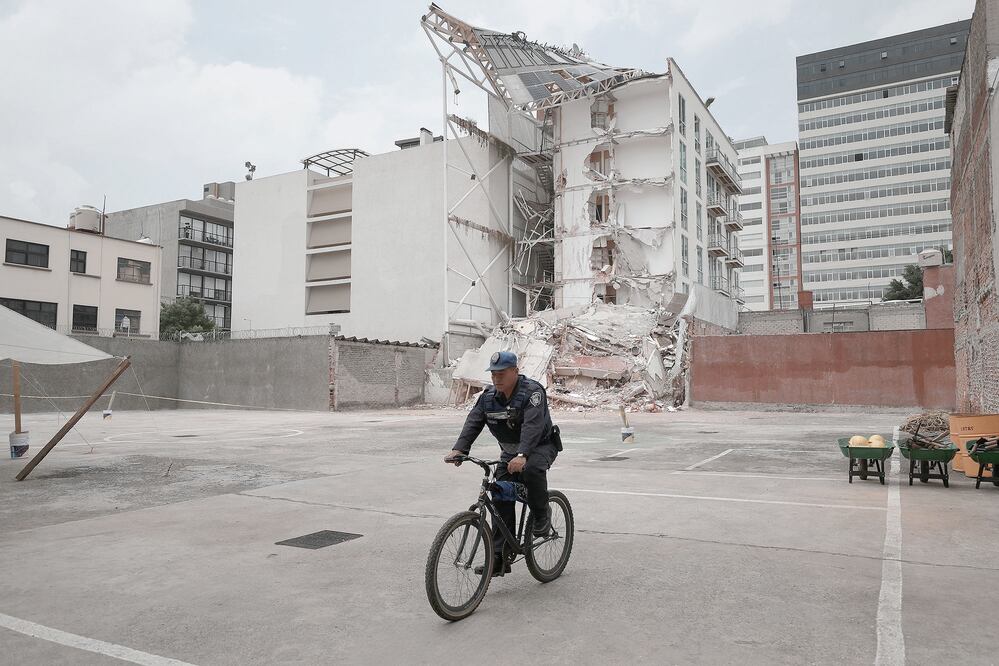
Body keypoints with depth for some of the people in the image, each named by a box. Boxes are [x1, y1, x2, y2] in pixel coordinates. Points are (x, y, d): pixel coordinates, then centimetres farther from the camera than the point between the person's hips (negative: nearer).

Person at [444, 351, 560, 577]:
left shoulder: (532, 391, -23)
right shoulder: (488, 396, -4)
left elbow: (532, 426, -37)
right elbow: (473, 423, -14)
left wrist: (522, 456, -52)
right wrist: (458, 449, -31)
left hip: (541, 445, -5)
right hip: (510, 452, 6)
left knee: (532, 469, -38)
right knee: (501, 499, -5)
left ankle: (542, 516, -11)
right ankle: (500, 557, 2)